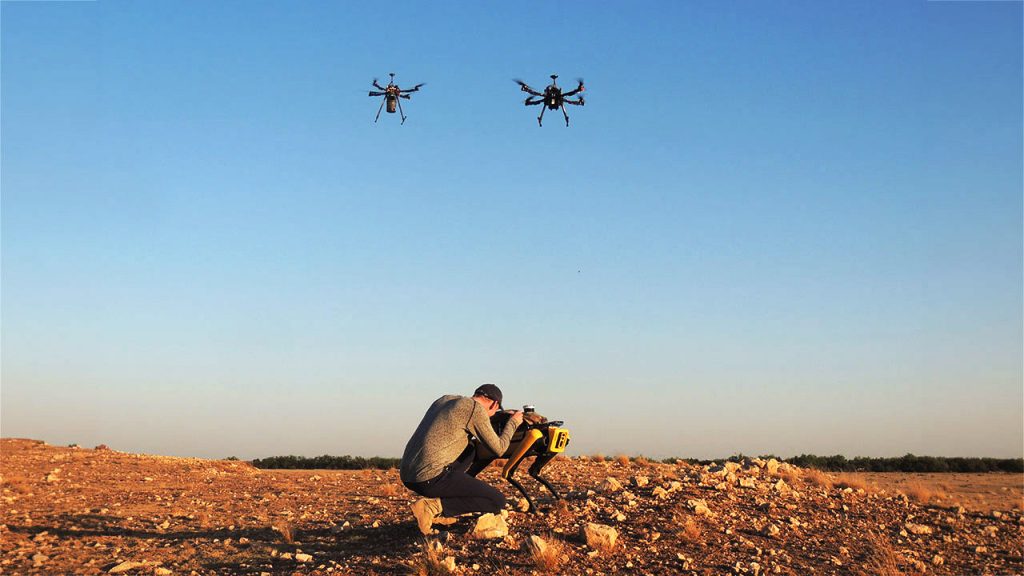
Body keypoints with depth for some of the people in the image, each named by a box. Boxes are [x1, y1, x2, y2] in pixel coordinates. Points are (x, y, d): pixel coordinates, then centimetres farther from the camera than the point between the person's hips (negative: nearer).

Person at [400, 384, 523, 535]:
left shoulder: (443, 400, 21)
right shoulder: (476, 408, -2)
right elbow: (499, 449, 3)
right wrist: (513, 422, 19)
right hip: (432, 478, -8)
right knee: (498, 501, 1)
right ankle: (434, 506, -10)